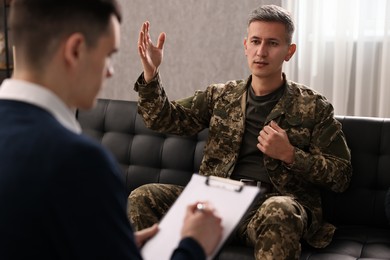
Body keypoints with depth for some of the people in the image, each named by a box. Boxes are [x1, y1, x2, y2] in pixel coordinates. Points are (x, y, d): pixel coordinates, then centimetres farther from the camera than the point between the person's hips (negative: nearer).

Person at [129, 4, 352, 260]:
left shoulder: (313, 106, 6)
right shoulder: (220, 96, 15)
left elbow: (342, 176, 4)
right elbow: (165, 120, 11)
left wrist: (289, 154, -10)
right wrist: (151, 75, -6)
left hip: (278, 201, -3)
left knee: (278, 212, -39)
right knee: (143, 198, -18)